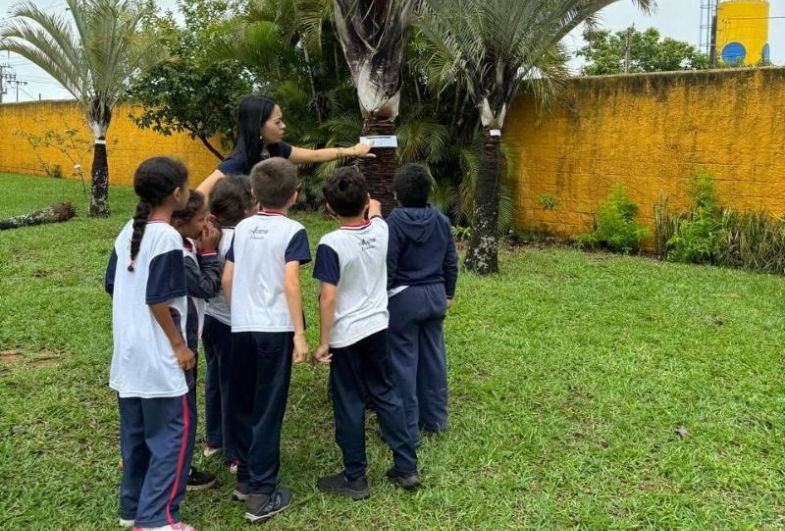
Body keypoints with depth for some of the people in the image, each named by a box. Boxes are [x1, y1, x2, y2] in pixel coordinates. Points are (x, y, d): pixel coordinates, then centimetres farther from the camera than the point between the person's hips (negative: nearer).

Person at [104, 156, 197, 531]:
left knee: (135, 434, 18)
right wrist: (180, 345, -12)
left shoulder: (128, 232, 8)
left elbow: (112, 287, 13)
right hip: (158, 358, -9)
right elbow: (158, 300, -20)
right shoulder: (167, 237, -18)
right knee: (171, 436, 1)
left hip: (128, 353, 9)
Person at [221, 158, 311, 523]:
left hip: (242, 328, 5)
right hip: (275, 329, -5)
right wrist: (299, 333, -12)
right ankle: (262, 494, 7)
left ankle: (246, 478, 29)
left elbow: (227, 280, 11)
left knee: (241, 405, 16)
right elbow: (290, 283, -15)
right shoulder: (292, 231, -6)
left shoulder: (243, 228, 10)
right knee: (267, 410, 2)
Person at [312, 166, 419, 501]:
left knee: (349, 405, 7)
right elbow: (374, 212, 23)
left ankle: (354, 479, 20)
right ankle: (406, 467, 24)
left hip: (346, 335, -5)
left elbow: (328, 298, -19)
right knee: (385, 394, 18)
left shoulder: (331, 244, -19)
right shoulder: (380, 230, -3)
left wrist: (323, 342, -11)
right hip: (377, 328, 6)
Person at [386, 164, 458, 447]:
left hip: (403, 297, -6)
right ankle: (435, 417, 29)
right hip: (435, 295, 6)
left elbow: (387, 266, -16)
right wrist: (448, 293, 20)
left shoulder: (395, 222, -16)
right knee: (433, 356, 16)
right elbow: (451, 262, 9)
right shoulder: (441, 220, 3)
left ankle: (406, 429, 9)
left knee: (403, 363, 2)